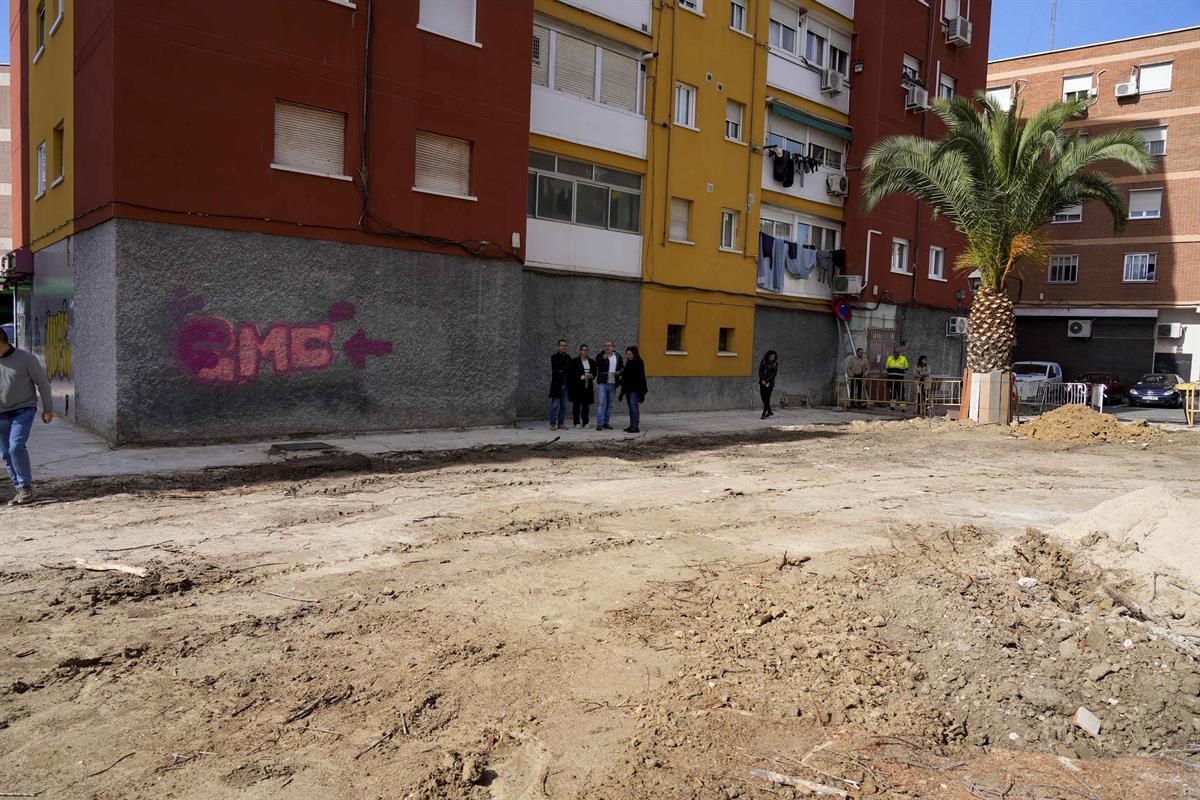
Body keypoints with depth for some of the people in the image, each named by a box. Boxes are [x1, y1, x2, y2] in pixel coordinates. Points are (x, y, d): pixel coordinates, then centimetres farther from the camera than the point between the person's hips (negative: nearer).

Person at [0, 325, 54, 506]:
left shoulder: (26, 359, -8)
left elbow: (42, 382, -1)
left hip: (23, 410, -5)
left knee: (16, 446, -19)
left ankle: (26, 487, -6)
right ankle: (20, 490, 14)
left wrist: (48, 408, 0)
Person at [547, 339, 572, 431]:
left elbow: (570, 370, 6)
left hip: (565, 384, 5)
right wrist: (566, 368, -8)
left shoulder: (568, 357, 15)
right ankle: (553, 424, -4)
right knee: (555, 405, -7)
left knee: (564, 405, 6)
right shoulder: (554, 357, 0)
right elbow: (557, 367, -14)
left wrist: (562, 370, -5)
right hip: (556, 384, -5)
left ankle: (560, 423, 12)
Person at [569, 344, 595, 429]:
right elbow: (572, 373, -6)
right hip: (577, 386, -4)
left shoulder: (591, 361, 14)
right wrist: (582, 377, -15)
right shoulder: (574, 361, 0)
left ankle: (585, 422, 9)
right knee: (577, 404, -3)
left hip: (588, 386, 4)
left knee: (586, 404, 5)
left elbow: (594, 372, 17)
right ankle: (577, 422, 0)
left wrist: (591, 376, -5)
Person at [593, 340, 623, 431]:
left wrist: (619, 373, 1)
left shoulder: (618, 356, 11)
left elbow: (622, 367, 23)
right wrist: (603, 358, -38)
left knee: (609, 404, 10)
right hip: (602, 383, -4)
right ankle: (599, 423, -12)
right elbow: (596, 364, -20)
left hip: (613, 383, 4)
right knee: (601, 403, -10)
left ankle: (606, 422, 20)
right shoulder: (601, 355, -1)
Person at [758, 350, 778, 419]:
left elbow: (774, 373, -6)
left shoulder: (775, 363, -3)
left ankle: (764, 414, -9)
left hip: (770, 382, -3)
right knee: (763, 396, 3)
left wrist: (767, 381, -11)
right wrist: (762, 380, -8)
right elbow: (760, 371, 1)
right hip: (762, 382, 3)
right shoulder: (763, 362, 0)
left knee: (767, 397, -10)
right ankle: (770, 411, 20)